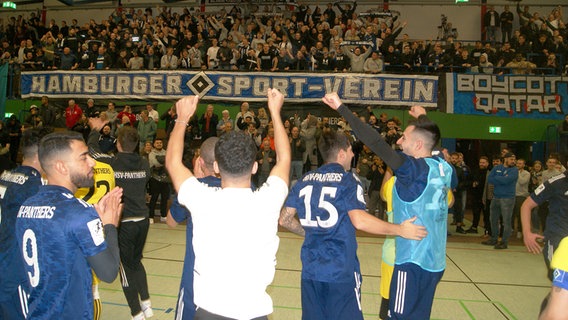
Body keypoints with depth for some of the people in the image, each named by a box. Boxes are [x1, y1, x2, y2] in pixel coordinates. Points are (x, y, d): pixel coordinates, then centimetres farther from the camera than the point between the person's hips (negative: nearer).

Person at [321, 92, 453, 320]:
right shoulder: (444, 167, 5)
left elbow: (376, 143, -22)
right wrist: (422, 117, 45)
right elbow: (430, 136, 26)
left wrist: (341, 107, -19)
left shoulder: (415, 168, -16)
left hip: (413, 260, -8)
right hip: (435, 261, 8)